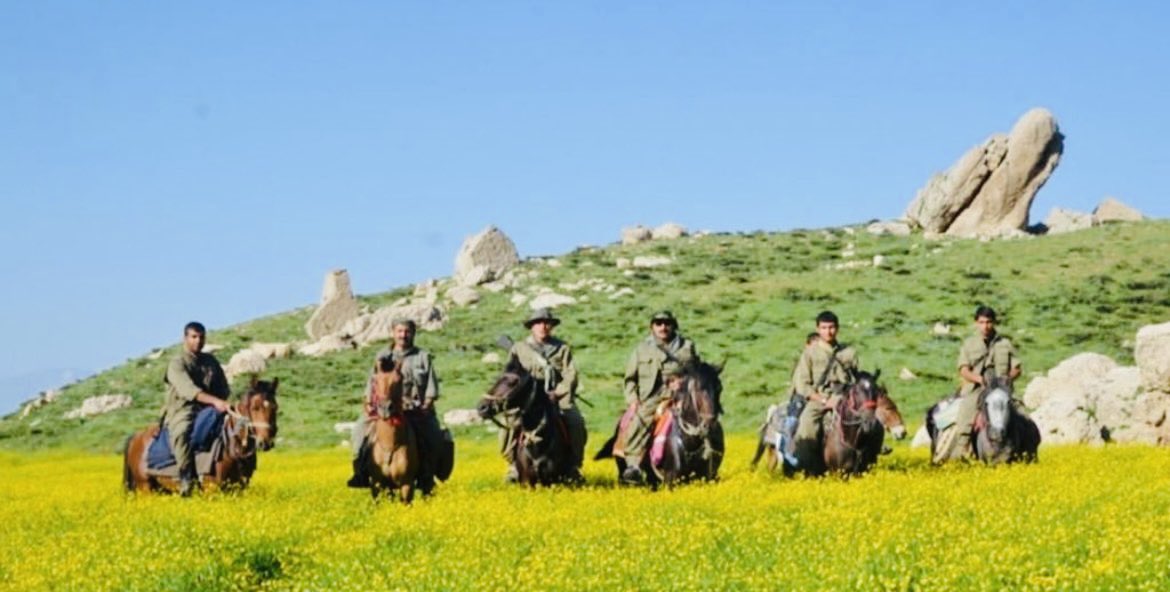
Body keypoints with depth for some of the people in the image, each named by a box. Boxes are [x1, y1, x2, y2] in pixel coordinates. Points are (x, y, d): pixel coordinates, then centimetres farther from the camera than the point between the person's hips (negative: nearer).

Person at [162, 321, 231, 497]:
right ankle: (186, 481, -41)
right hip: (182, 412, -6)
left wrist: (225, 404, -7)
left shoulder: (211, 362, 16)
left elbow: (224, 390, 17)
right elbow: (187, 389, -21)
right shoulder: (177, 364, -3)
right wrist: (214, 401, -34)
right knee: (182, 432, -39)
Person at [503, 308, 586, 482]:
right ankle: (513, 466, -15)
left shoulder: (562, 349, 13)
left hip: (559, 397, 0)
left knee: (576, 422, -27)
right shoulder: (518, 349, 12)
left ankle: (574, 466, -13)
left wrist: (556, 393, -15)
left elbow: (570, 376, 2)